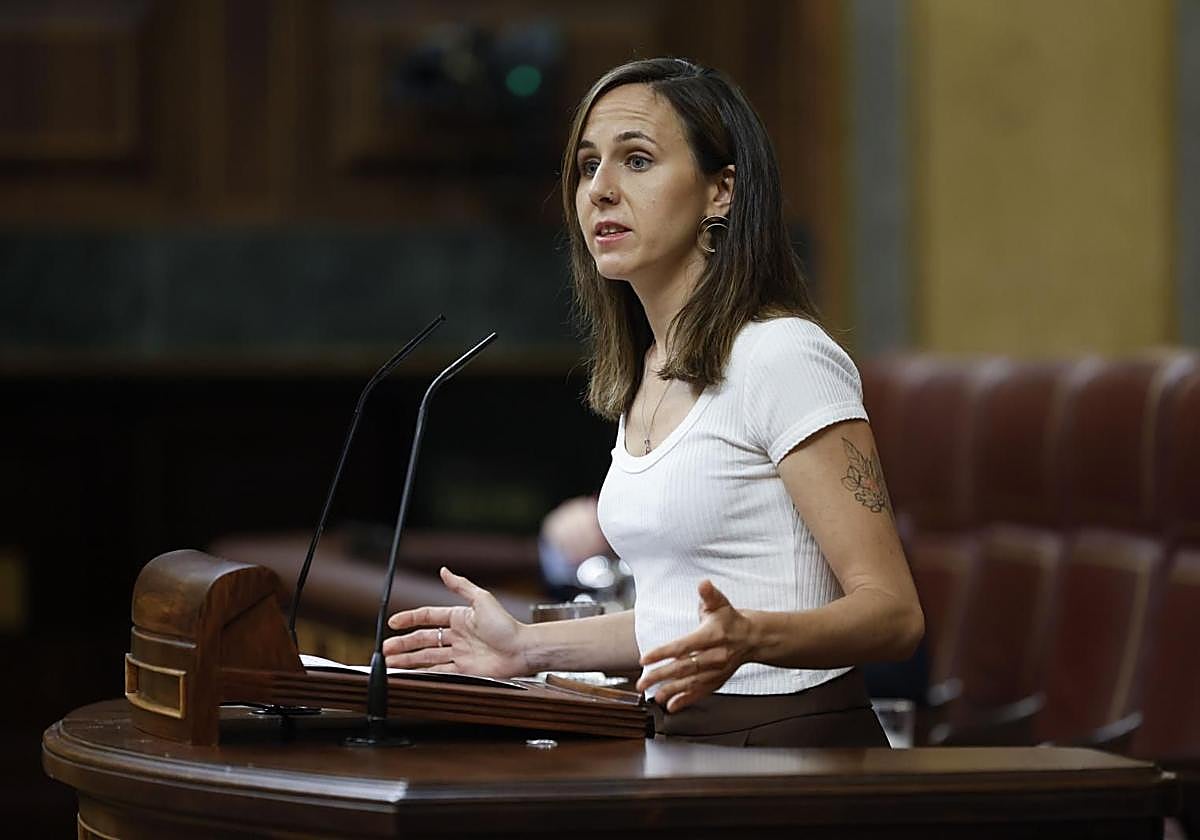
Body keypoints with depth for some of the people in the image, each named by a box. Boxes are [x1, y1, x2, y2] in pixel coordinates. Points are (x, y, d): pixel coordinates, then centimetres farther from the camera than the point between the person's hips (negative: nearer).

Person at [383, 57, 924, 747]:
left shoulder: (783, 356, -9)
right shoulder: (642, 375, 17)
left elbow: (893, 613, -14)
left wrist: (749, 639, -32)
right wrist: (529, 646, 18)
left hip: (792, 740, -7)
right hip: (682, 743, 7)